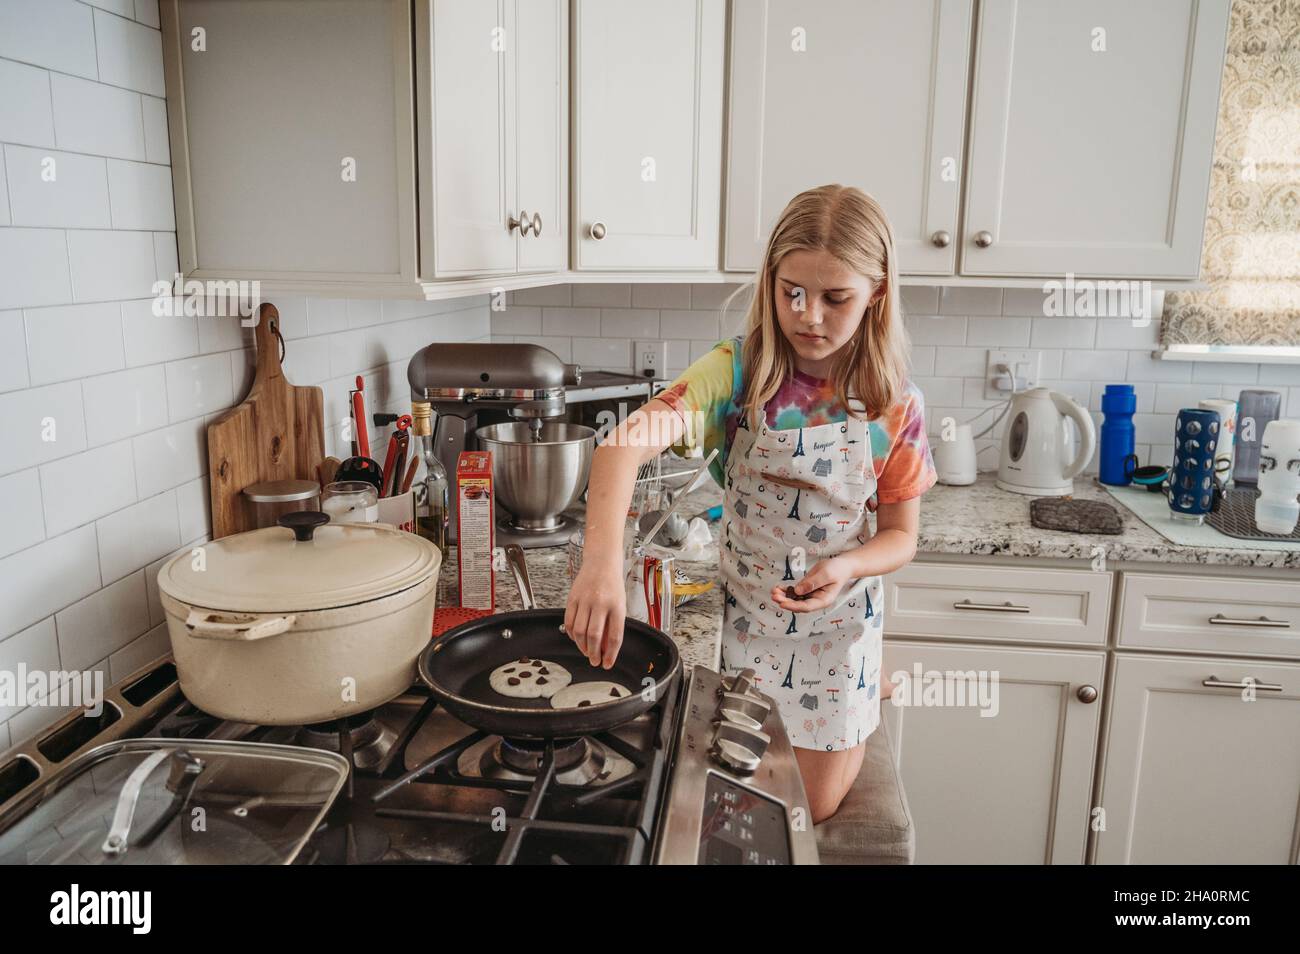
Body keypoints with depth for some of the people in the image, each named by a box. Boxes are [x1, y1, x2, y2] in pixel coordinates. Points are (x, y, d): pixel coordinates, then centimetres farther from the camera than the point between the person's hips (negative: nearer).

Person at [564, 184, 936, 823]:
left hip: (836, 626, 0)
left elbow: (901, 535, -3)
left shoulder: (894, 406, -12)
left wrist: (848, 567, -25)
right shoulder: (739, 372, -18)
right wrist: (602, 559, -51)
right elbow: (629, 439, -34)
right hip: (744, 620, 0)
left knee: (809, 813, 16)